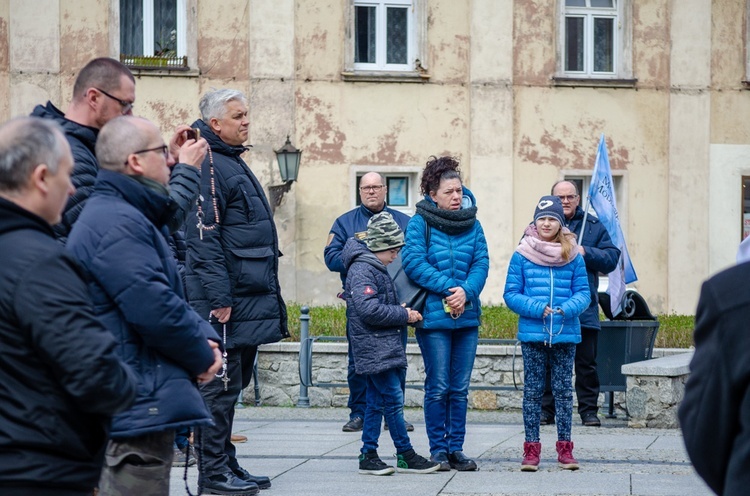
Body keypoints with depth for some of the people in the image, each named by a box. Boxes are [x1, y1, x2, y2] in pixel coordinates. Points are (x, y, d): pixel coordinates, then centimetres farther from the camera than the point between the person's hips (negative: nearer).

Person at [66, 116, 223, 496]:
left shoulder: (134, 217, 19)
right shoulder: (118, 223, -17)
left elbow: (172, 293, 21)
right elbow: (155, 309, -23)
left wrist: (205, 337, 3)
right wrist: (202, 356, -7)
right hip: (138, 409, -12)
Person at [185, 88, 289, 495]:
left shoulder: (234, 163, 19)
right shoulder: (209, 165, -13)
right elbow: (204, 240, -20)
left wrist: (267, 295, 23)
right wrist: (219, 298, -24)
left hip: (250, 300, 10)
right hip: (228, 302, -10)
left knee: (231, 385, 14)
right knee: (221, 385, -5)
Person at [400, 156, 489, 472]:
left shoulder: (472, 224, 8)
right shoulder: (420, 223, -4)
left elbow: (481, 262, 2)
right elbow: (413, 262, -13)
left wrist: (466, 291, -17)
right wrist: (449, 287, -18)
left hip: (467, 315, 4)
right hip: (433, 315, -4)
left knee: (460, 387, 8)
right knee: (438, 387, 0)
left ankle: (456, 448, 15)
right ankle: (438, 449, 9)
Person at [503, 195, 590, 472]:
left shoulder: (573, 256, 3)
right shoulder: (522, 256, -1)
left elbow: (583, 293, 3)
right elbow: (511, 294, 0)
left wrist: (567, 309, -16)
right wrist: (537, 309, -14)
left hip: (566, 333, 1)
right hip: (532, 333, -1)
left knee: (564, 390, 6)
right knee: (533, 390, 4)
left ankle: (565, 448, 13)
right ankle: (531, 449, 9)